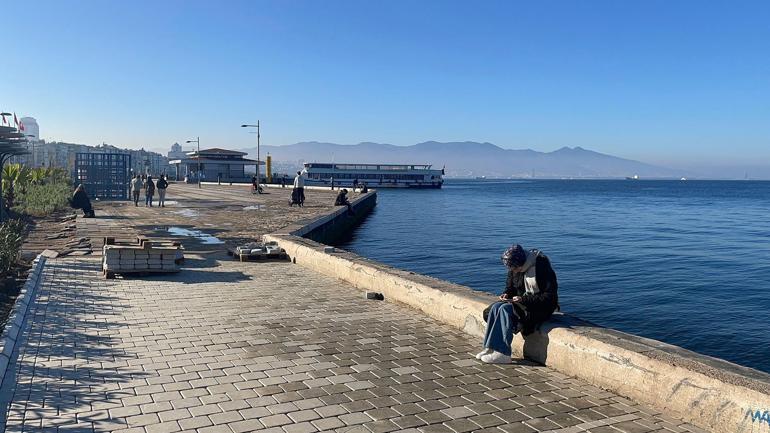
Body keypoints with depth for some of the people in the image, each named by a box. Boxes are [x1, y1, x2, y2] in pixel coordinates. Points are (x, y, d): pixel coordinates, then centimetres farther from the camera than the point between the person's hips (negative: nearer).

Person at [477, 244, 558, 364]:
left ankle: (502, 353, -28)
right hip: (523, 304, 8)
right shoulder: (514, 270, 3)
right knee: (496, 307, -17)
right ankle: (490, 348, -19)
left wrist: (523, 299, -26)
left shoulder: (542, 267, -20)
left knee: (505, 309, -28)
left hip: (541, 307, -8)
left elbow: (549, 297, -21)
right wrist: (506, 294, -6)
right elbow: (510, 288, 19)